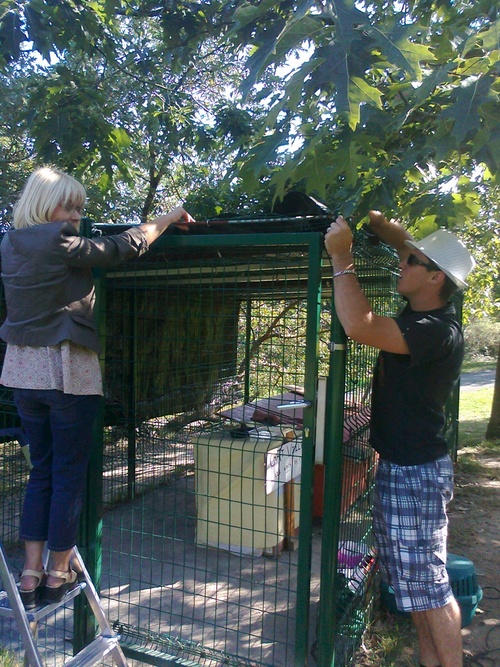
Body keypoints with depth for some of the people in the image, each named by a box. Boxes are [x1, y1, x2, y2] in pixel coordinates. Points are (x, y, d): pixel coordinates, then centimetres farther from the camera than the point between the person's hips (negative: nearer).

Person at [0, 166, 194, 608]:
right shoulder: (61, 245, -14)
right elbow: (124, 248, -11)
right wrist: (170, 218, 3)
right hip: (67, 371, -7)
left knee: (42, 470, 17)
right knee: (70, 473, 7)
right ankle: (59, 575, 20)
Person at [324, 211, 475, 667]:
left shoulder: (438, 333, -25)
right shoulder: (421, 314, 3)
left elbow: (359, 326, -39)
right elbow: (405, 241, 20)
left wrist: (341, 257, -27)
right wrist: (371, 219, 8)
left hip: (416, 473, -10)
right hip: (398, 465, 10)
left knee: (427, 583, 3)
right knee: (410, 577, 20)